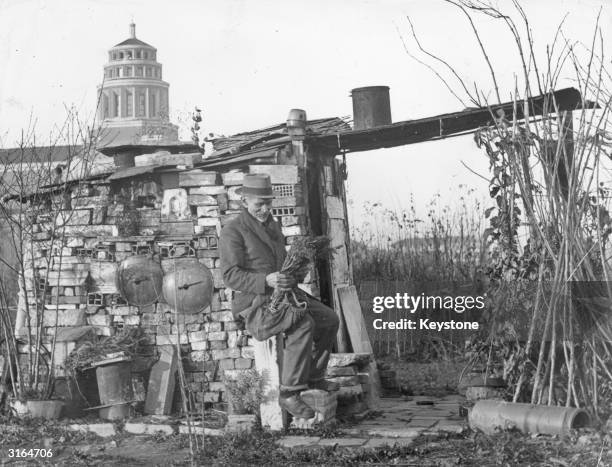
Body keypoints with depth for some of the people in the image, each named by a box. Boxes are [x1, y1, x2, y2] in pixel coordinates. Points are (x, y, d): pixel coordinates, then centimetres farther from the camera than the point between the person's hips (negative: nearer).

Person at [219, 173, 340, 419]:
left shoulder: (272, 225, 14)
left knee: (329, 320, 3)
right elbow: (231, 275, -20)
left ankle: (313, 376, 21)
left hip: (281, 295, 9)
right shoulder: (233, 231, -13)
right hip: (253, 304, -9)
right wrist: (266, 281, -33)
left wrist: (294, 274, 1)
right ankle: (289, 393, -25)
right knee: (304, 324, -31)